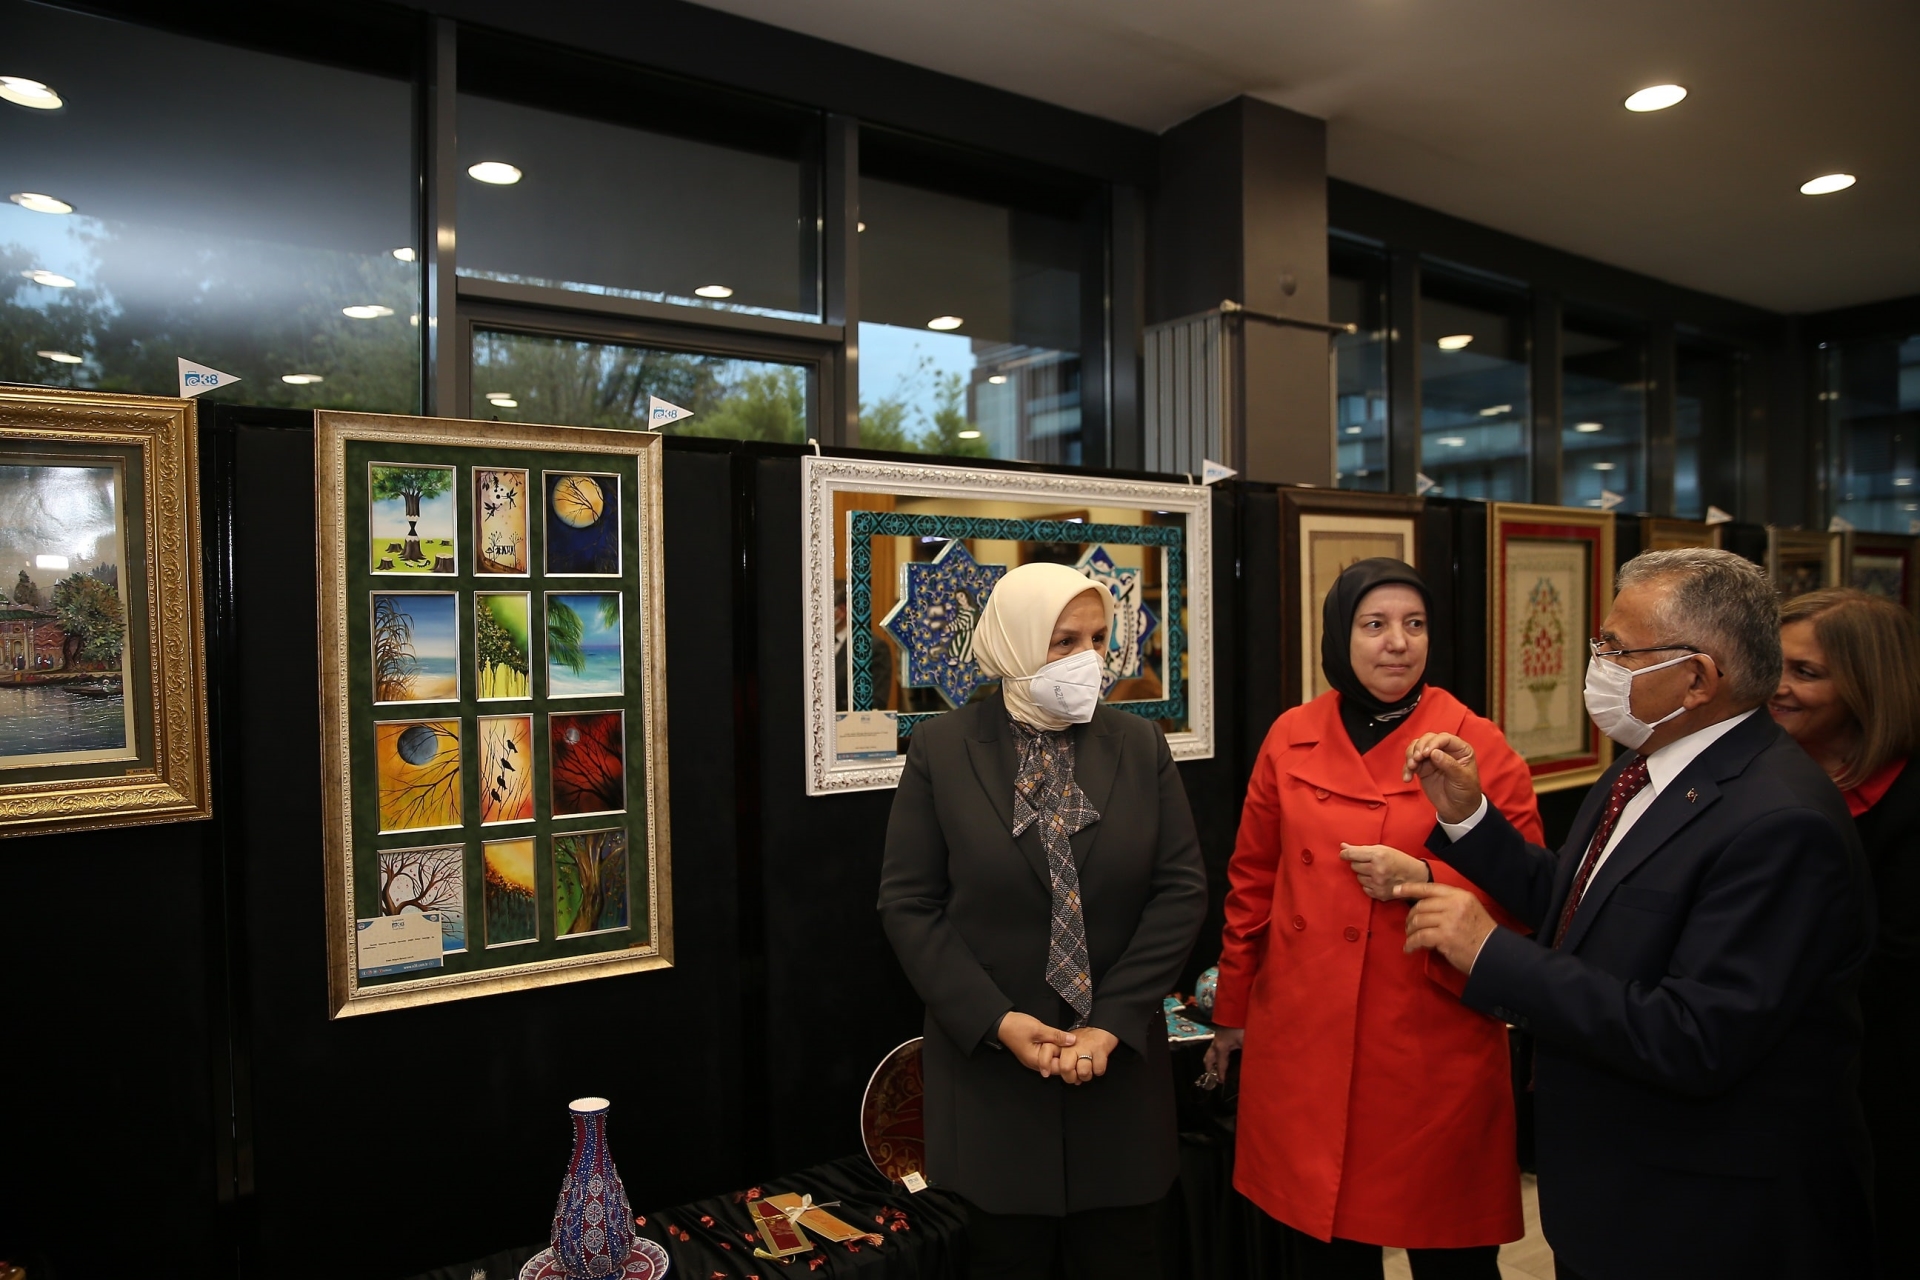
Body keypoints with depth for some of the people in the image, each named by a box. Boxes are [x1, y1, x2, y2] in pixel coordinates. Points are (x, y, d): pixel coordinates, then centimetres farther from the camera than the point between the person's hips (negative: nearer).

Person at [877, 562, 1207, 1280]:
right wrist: (998, 1022, -14)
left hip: (1119, 1061, 2)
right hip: (988, 1063, -1)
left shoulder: (1141, 747, 1)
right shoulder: (940, 750, -5)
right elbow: (908, 904, -6)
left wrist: (1111, 1023, -11)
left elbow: (1182, 891, -2)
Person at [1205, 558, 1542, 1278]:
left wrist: (1425, 881, -18)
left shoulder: (1479, 747, -5)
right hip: (1303, 1045, 2)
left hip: (1433, 1049, -2)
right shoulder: (1292, 739, 3)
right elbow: (1252, 885, 10)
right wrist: (1233, 1013, 15)